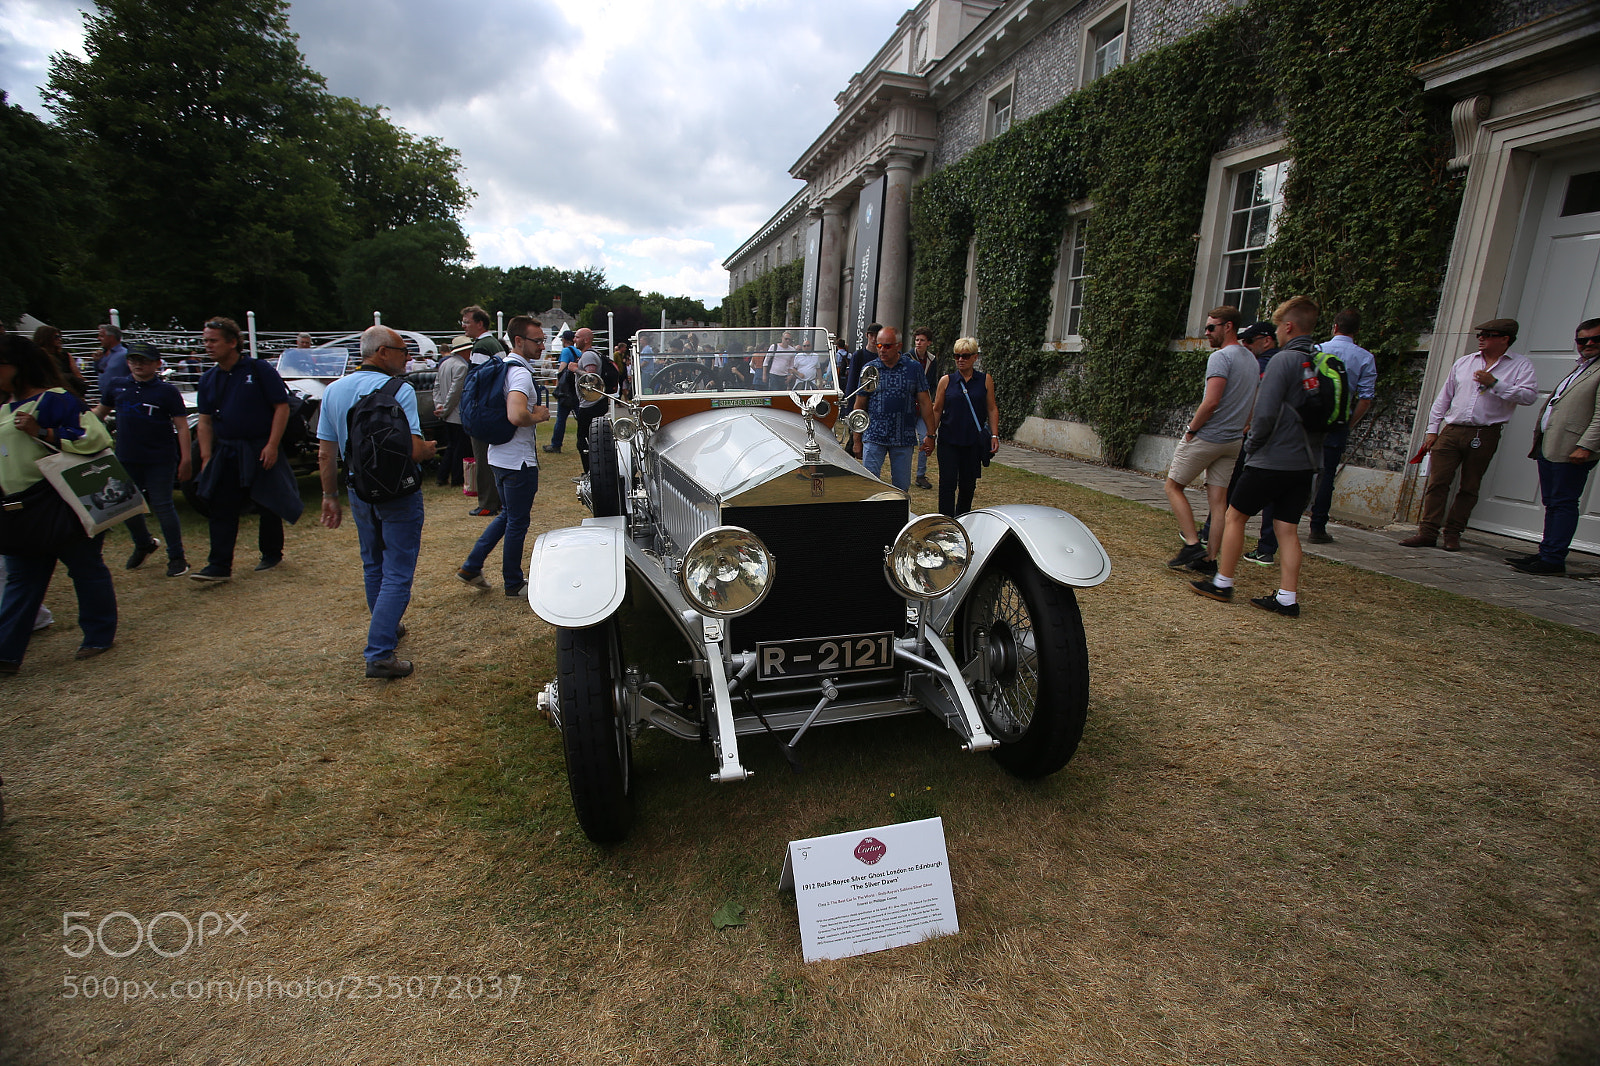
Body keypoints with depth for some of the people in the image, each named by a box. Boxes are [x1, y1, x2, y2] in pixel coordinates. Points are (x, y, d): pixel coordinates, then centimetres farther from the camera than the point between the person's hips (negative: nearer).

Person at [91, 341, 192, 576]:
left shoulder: (167, 390, -4)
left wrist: (185, 459, -12)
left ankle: (177, 557, 5)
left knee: (162, 506, -3)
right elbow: (99, 413, 23)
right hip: (126, 459, 5)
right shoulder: (118, 388, 8)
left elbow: (182, 426, -7)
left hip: (160, 460, -5)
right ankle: (144, 544, 36)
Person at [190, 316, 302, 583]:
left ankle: (271, 555, 24)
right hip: (225, 453, 5)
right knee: (222, 510, 1)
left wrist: (272, 445, -16)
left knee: (269, 507, 6)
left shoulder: (259, 369, -6)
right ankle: (219, 565, 4)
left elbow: (282, 407, -9)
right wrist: (206, 456, 1)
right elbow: (205, 421, 11)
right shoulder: (209, 379, 9)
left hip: (260, 452, -4)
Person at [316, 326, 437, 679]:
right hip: (399, 493, -6)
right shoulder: (399, 391, -16)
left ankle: (387, 628, 40)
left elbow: (325, 454, 4)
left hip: (360, 493, 7)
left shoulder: (334, 391, 3)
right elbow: (414, 449, -24)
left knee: (372, 566, 23)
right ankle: (379, 655, -4)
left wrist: (330, 497, 13)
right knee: (397, 574, -1)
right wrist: (431, 448, -2)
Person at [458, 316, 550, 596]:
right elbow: (516, 416, -36)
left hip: (500, 455, 10)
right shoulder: (520, 373, -20)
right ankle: (514, 583, 19)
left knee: (508, 515, 23)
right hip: (519, 460, -10)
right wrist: (538, 416, -17)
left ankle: (471, 566, 25)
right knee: (518, 521, 5)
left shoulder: (503, 367, 11)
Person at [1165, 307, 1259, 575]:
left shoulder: (1221, 357, -14)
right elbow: (1251, 406, 19)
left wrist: (1191, 429, -11)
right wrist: (1237, 430, 20)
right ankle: (1210, 558, 9)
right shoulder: (1251, 360, 15)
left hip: (1206, 437, -8)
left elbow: (1211, 402, -23)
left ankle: (1193, 545, -5)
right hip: (1233, 440, 8)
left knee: (1173, 487, 4)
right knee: (1218, 498, 7)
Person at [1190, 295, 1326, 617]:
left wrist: (1254, 444, -3)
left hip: (1272, 459, -7)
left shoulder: (1284, 360, -13)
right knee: (1287, 528, 9)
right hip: (1306, 462, 7)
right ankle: (1288, 598, 10)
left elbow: (1265, 413, -19)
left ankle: (1222, 583, 13)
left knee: (1235, 516, 6)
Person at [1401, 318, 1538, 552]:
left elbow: (1529, 396, -8)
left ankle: (1453, 533, 10)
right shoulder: (1464, 362, 15)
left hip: (1485, 435, -2)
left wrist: (1495, 383, -15)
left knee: (1469, 488, 3)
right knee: (1437, 482, -5)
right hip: (1451, 430, 2)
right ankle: (1428, 532, -4)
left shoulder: (1521, 365, 5)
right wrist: (1432, 429, 12)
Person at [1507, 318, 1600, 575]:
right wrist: (1539, 440, 20)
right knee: (1552, 503, 12)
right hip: (1548, 447, 9)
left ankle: (1553, 560, -4)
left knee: (1563, 504, -6)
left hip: (1572, 451, -9)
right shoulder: (1579, 368, 23)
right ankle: (1546, 554, 18)